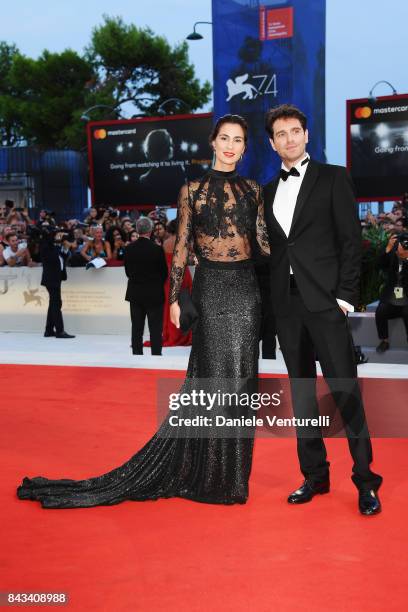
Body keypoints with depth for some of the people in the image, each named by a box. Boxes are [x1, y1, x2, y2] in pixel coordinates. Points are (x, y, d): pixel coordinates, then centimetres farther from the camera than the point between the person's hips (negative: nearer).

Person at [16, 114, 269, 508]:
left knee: (240, 376, 6)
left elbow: (264, 241, 10)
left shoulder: (253, 190, 10)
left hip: (246, 287, 3)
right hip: (211, 287, -3)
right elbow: (181, 247, 0)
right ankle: (212, 474, 14)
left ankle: (231, 468, 21)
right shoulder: (192, 190, 1)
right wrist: (174, 298, -4)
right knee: (215, 375, -1)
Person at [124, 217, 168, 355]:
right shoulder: (157, 249, -14)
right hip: (154, 294, -4)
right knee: (155, 329, 2)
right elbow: (164, 272, -5)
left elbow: (127, 271, 5)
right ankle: (156, 354, 2)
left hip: (135, 294, 4)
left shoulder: (129, 249, -3)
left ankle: (137, 354, 14)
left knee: (136, 328, 10)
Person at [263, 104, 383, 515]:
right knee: (302, 391, 9)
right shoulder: (269, 190, 16)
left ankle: (365, 480, 6)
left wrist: (346, 295, -11)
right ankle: (314, 475, 19)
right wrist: (273, 296, 5)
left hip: (324, 299, -5)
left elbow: (351, 239, -3)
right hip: (287, 302, 5)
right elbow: (275, 248, 14)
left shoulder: (332, 178, 2)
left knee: (345, 390, -5)